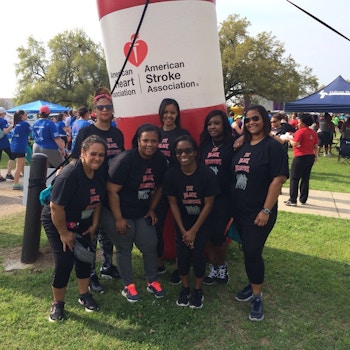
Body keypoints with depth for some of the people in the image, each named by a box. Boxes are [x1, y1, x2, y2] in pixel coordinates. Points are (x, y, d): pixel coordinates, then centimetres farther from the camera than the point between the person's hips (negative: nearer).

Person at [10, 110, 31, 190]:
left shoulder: (16, 124, 14)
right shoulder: (25, 124, -8)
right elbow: (31, 133, 0)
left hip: (14, 146, 8)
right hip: (21, 147, -8)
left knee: (23, 164, 17)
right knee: (19, 166, -6)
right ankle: (15, 184, -5)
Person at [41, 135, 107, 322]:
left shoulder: (100, 174, -9)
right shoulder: (69, 175, -32)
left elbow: (98, 200, 5)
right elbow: (56, 208, -29)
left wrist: (94, 224, 4)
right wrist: (64, 233, -20)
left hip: (83, 223, 7)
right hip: (58, 223, -7)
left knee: (84, 257, 12)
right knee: (64, 263, -7)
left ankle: (84, 295, 31)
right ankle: (57, 303, 15)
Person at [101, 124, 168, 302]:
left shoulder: (160, 160, -6)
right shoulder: (125, 160, -23)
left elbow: (158, 187, 9)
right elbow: (112, 191, -21)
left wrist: (152, 209, 5)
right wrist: (118, 219, -19)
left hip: (142, 213, 5)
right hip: (119, 212, -5)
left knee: (150, 245, 6)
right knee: (124, 249, 7)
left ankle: (152, 281, 28)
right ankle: (128, 286, 25)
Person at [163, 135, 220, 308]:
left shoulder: (207, 174, -20)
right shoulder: (171, 174, -15)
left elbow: (208, 204, -14)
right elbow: (173, 203, -8)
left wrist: (194, 231, -14)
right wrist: (182, 230, -11)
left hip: (203, 220, -1)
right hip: (182, 220, 2)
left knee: (197, 252, -11)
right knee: (182, 252, -8)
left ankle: (198, 290, 12)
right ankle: (185, 288, 16)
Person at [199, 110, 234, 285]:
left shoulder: (232, 144, -6)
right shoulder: (204, 145, 9)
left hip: (224, 197, -4)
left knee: (218, 234, 0)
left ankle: (222, 266, 28)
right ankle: (213, 267, 28)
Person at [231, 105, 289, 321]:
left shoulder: (273, 147, -11)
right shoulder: (242, 146, 8)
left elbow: (279, 179, -17)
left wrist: (266, 210, -20)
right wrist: (231, 205, 11)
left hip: (259, 212, -6)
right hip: (239, 210, 6)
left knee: (252, 252, -4)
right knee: (248, 250, 15)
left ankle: (257, 296, 13)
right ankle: (254, 284, 34)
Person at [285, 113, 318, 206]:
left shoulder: (300, 131, -12)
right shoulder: (313, 132, 10)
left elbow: (295, 144, -18)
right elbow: (316, 146, 12)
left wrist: (289, 139, -1)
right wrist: (316, 155, 19)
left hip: (301, 157, -7)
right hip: (310, 157, 7)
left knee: (294, 179, 0)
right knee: (305, 179, 13)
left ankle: (293, 200, -2)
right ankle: (303, 199, 17)